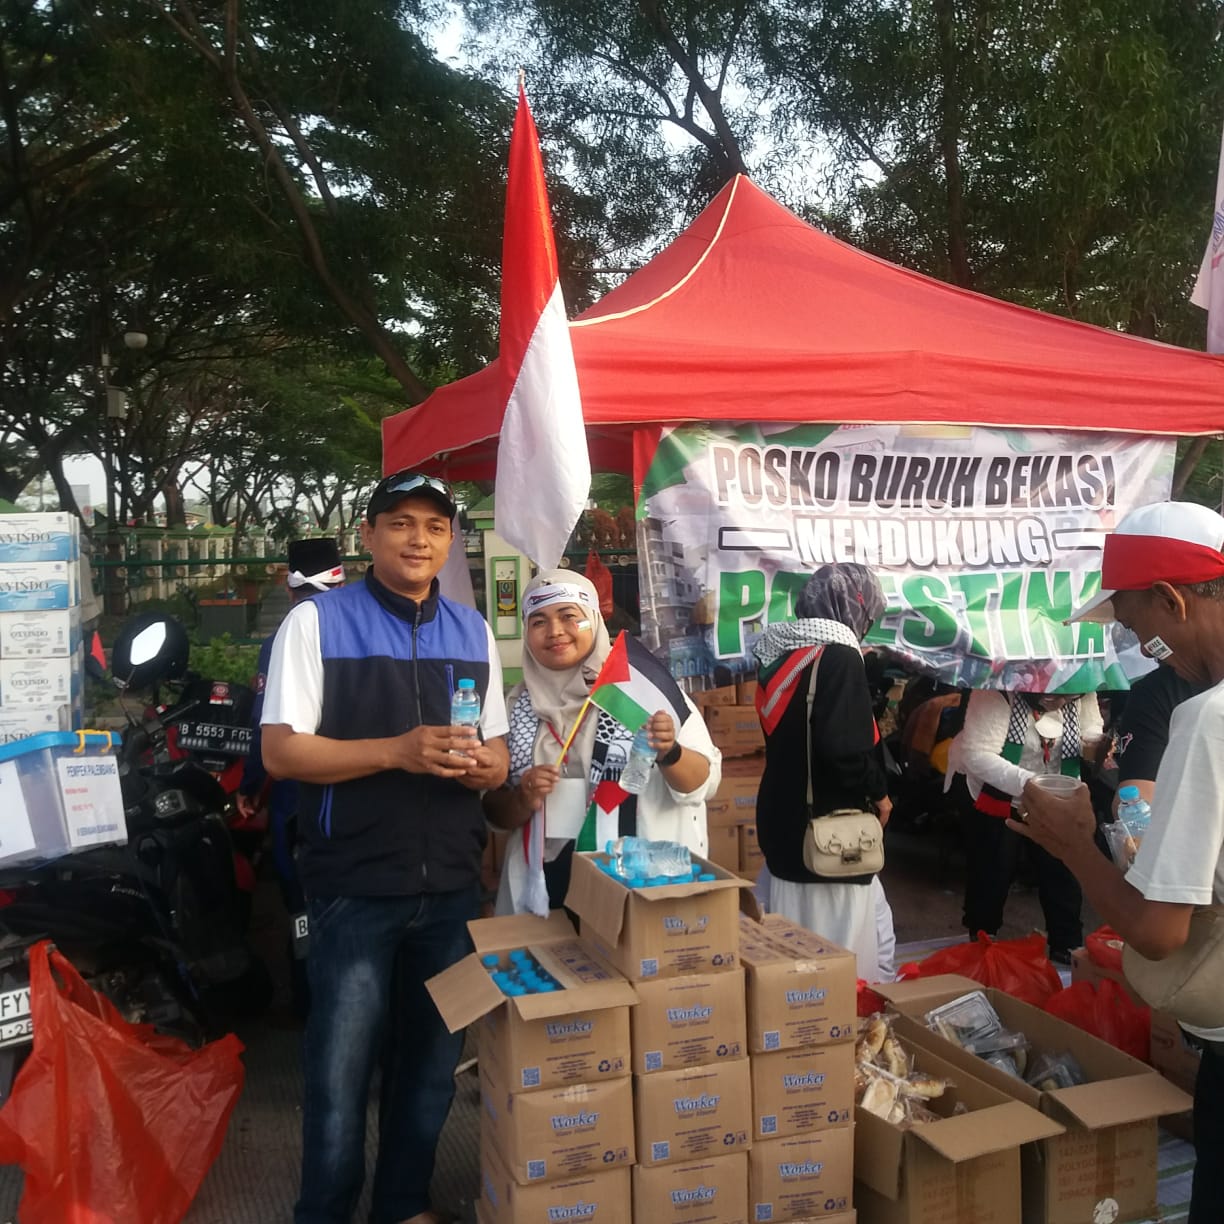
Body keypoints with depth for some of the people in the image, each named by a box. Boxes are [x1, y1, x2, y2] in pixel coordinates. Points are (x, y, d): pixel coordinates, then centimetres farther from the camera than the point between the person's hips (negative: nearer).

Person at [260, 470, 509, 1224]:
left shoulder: (473, 632, 10)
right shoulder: (317, 621, -5)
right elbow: (282, 751, -10)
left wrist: (482, 765, -10)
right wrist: (399, 750, -21)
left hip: (452, 885, 5)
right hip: (356, 886, -4)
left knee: (433, 1060, 15)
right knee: (341, 1067, 5)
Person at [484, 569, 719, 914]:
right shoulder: (518, 705, 2)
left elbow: (704, 782, -7)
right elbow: (495, 811, 7)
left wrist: (668, 753, -26)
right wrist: (523, 800, -13)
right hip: (552, 887, 3)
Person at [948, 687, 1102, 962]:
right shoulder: (998, 692, -30)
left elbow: (1090, 732, 0)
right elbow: (977, 755, -34)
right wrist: (1029, 783, -46)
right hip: (997, 801, -4)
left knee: (1063, 876, 4)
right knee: (990, 877, 9)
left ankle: (1067, 949, 25)